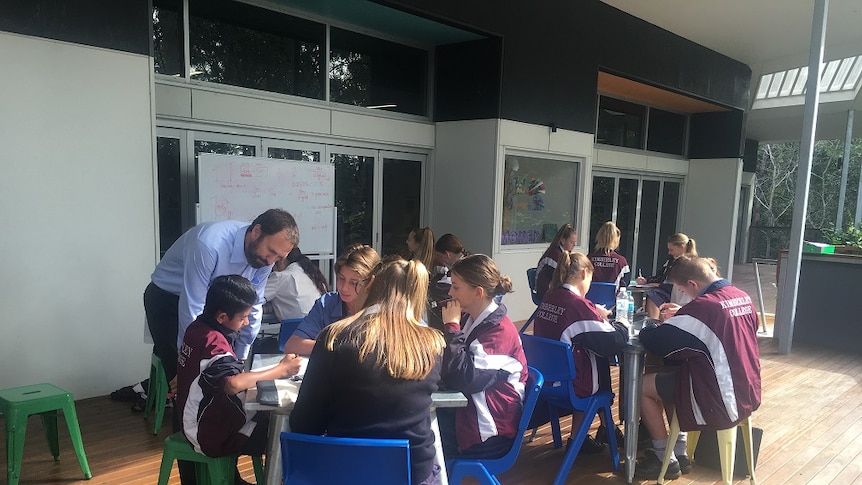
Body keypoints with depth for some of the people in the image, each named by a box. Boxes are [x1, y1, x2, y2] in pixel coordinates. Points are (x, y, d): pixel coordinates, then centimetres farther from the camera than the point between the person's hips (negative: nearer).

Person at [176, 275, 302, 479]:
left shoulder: (197, 327, -1)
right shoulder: (214, 342, -28)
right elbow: (233, 383, -44)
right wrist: (280, 370, -34)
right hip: (212, 437, -9)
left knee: (267, 416, 18)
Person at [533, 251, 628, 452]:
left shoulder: (548, 298, 1)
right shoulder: (579, 305, -20)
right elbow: (614, 342, -17)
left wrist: (595, 315, 15)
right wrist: (622, 326, 2)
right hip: (570, 385, -6)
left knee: (595, 355, 23)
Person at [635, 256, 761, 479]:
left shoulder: (702, 306, -24)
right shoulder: (744, 297, 1)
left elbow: (652, 341, -20)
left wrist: (654, 324, 2)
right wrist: (680, 317, 14)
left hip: (720, 405, -8)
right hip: (748, 396, 9)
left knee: (642, 386, 4)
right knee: (671, 377, 24)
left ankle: (665, 459, 17)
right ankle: (679, 452, 28)